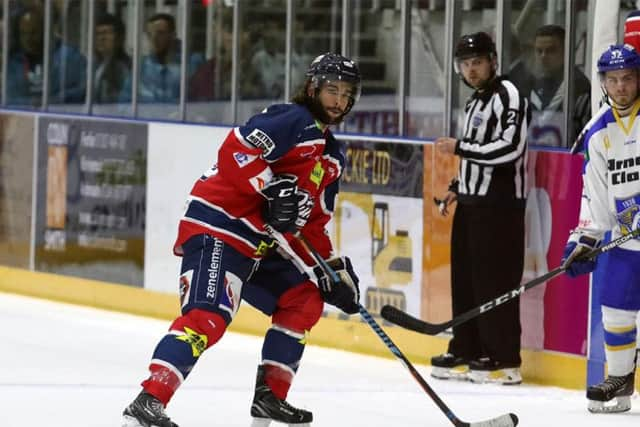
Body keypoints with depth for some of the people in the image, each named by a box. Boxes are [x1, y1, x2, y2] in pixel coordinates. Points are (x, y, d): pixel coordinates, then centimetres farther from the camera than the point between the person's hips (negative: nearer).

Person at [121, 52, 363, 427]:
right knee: (208, 317, -24)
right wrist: (273, 189, -28)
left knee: (305, 301, 13)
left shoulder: (333, 156, 21)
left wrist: (335, 267, 17)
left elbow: (313, 222, 24)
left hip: (259, 242, 10)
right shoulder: (293, 121, -9)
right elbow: (236, 150, -23)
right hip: (218, 226, -10)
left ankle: (270, 395, 20)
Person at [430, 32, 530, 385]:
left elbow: (509, 148, -22)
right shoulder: (475, 102, 19)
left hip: (500, 203, -10)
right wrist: (457, 187, 18)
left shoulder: (508, 96, -11)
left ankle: (504, 361, -9)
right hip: (472, 202, 10)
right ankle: (466, 353, 15)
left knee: (495, 281, -10)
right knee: (465, 279, 9)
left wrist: (458, 147, -17)